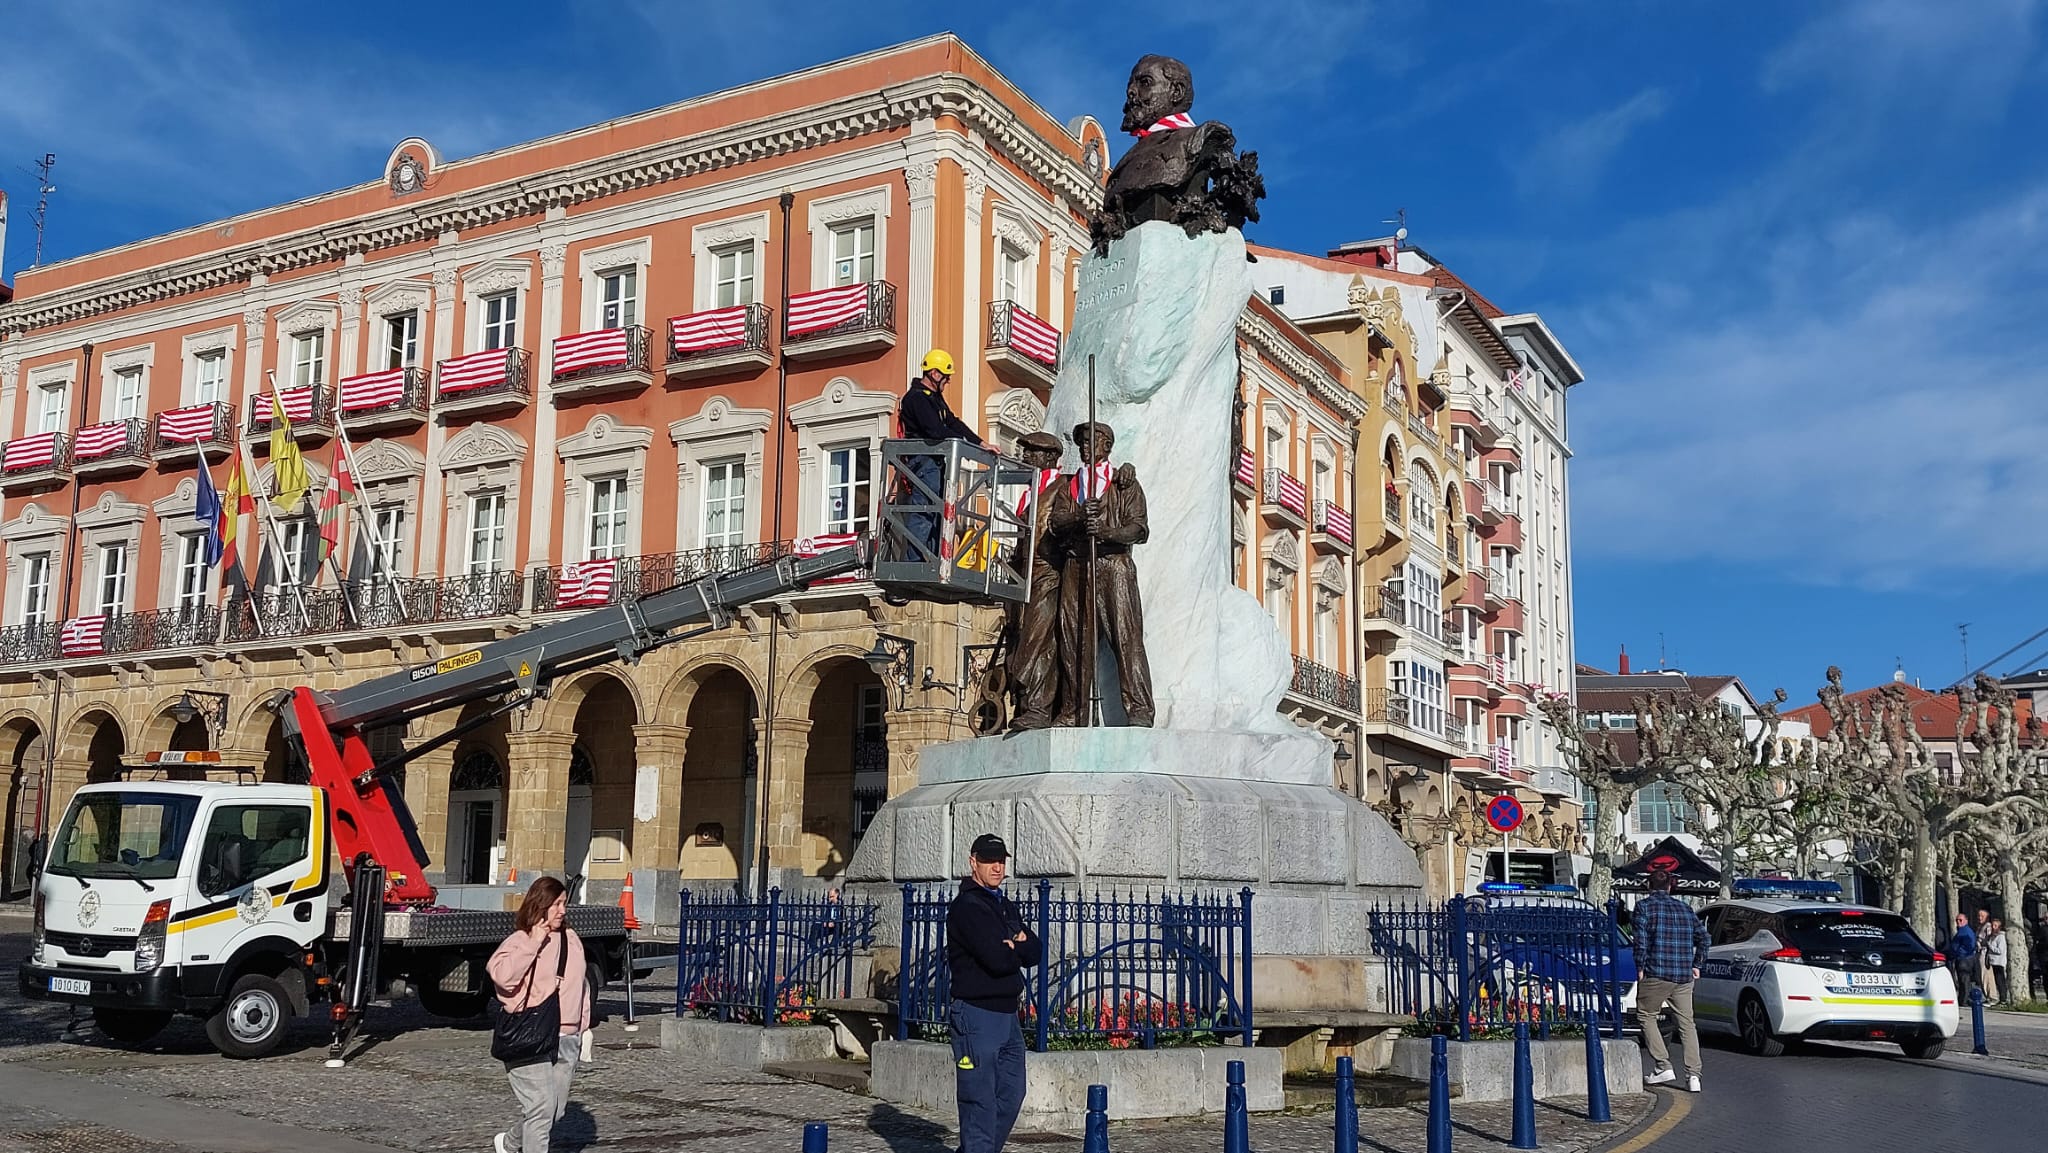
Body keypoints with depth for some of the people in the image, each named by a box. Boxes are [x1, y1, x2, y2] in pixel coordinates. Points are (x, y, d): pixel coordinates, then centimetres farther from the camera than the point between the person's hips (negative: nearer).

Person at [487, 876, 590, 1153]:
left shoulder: (571, 939, 14)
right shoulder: (519, 941, -6)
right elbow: (501, 974, -25)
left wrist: (583, 1026, 19)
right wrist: (533, 943, -20)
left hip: (567, 1040, 7)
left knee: (556, 1111, 13)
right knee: (542, 1108, -12)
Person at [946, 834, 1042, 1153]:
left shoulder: (1006, 907, 17)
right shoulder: (967, 907, -12)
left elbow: (1036, 953, 9)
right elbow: (997, 960, -21)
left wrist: (1014, 945, -11)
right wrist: (1018, 950, -1)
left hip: (1008, 1014, 9)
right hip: (977, 1015, -9)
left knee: (1011, 1095, 14)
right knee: (980, 1102, -6)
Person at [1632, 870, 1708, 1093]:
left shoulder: (1644, 906, 0)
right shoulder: (1684, 908, 14)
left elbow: (1641, 939, -10)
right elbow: (1702, 936, 12)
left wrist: (1640, 969, -4)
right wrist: (1696, 965, 17)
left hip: (1656, 974, -4)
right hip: (1684, 976, 4)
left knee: (1646, 1016, 10)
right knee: (1686, 1023, 7)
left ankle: (1663, 1067, 1)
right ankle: (1693, 1075, -2)